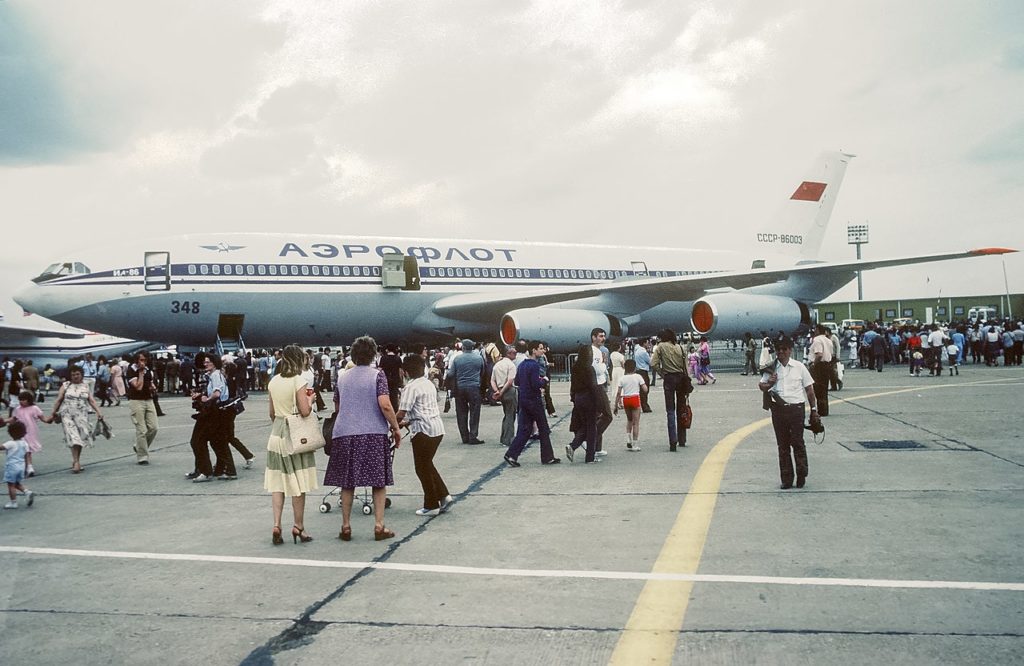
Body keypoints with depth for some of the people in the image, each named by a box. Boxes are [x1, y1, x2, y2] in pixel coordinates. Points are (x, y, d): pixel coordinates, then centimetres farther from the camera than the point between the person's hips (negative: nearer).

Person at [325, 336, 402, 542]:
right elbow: (385, 405, -14)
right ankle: (379, 526, 5)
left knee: (347, 482, 10)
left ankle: (346, 526, 13)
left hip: (345, 434, 3)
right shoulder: (377, 375, -3)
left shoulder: (342, 378, 10)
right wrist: (395, 427, -4)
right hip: (374, 433, -3)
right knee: (379, 481, 6)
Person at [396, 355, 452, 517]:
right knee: (427, 464, 21)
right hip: (437, 428, 8)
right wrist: (409, 421, 20)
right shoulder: (429, 384, 13)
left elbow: (401, 413, -17)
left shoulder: (411, 387, -12)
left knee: (423, 468, 5)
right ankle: (443, 495, 15)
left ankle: (431, 506, 12)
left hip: (424, 431, -8)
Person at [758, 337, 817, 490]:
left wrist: (813, 409, 4)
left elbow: (809, 389, 6)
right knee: (782, 445, 7)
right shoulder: (772, 368, 7)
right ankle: (786, 479, 13)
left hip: (796, 408, -2)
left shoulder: (799, 367, 2)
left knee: (797, 442, -3)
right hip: (778, 409, 3)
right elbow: (761, 385, 14)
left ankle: (801, 476, 12)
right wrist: (769, 383, -9)